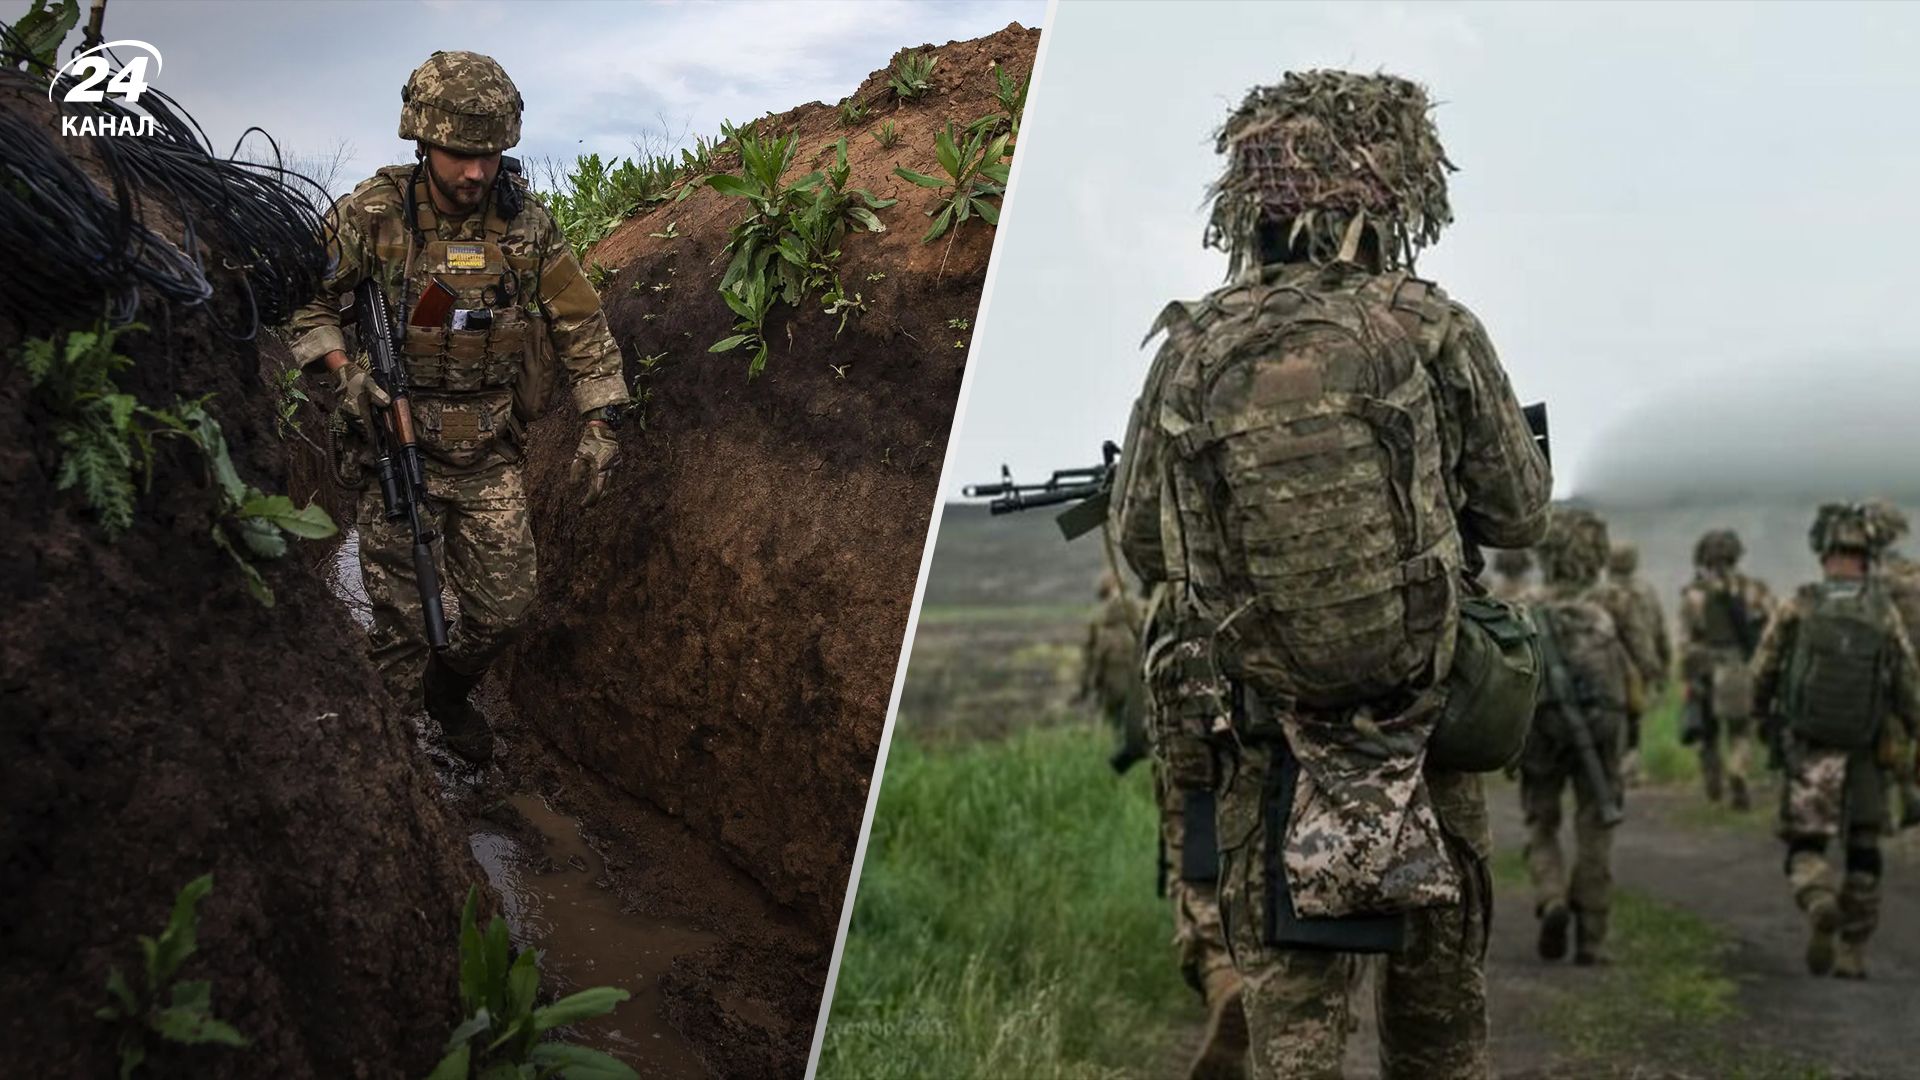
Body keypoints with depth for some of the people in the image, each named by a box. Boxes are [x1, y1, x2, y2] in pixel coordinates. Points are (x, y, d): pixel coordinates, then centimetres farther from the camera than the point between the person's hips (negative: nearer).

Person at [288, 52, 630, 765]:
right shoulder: (374, 215, -10)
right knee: (401, 623, 0)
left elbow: (582, 325, 5)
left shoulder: (524, 224, -2)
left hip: (490, 458, 3)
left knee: (505, 608, 9)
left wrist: (598, 423, -2)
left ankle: (449, 692, 40)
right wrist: (343, 367, -18)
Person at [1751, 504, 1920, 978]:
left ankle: (1819, 901, -23)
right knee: (1862, 855, 14)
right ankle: (1852, 953, 16)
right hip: (1865, 754, 1)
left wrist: (1763, 714, 19)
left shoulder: (1798, 607, -5)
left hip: (1808, 749, -1)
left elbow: (1761, 673, 0)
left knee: (1805, 845, 7)